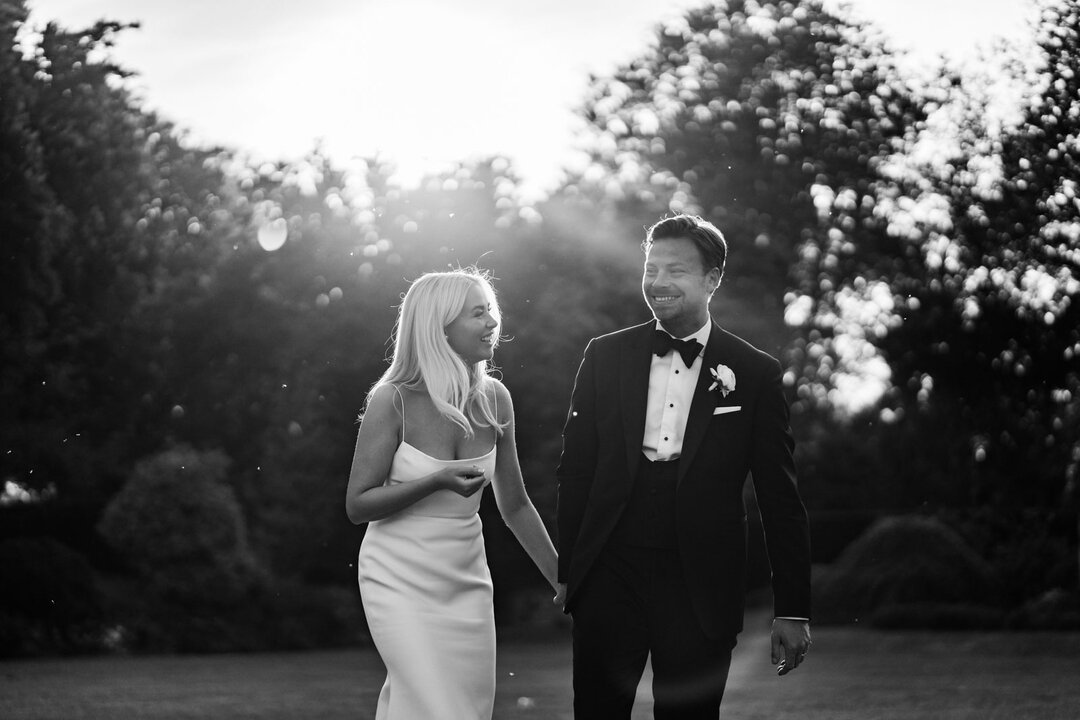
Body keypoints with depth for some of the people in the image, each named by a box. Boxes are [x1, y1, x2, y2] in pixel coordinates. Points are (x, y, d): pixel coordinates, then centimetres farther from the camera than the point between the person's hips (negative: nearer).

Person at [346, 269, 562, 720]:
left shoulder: (494, 400, 1)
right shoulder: (393, 401, -12)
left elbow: (514, 505, 11)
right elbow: (357, 505, -10)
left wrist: (561, 581, 11)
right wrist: (437, 482, -23)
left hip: (467, 581, 5)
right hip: (401, 581, -5)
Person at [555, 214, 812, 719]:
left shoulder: (755, 374, 1)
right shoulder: (605, 356, 6)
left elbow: (781, 500, 1)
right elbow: (575, 469, 8)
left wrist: (792, 611, -1)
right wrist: (568, 571, 3)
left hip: (701, 593, -1)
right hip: (609, 578, 1)